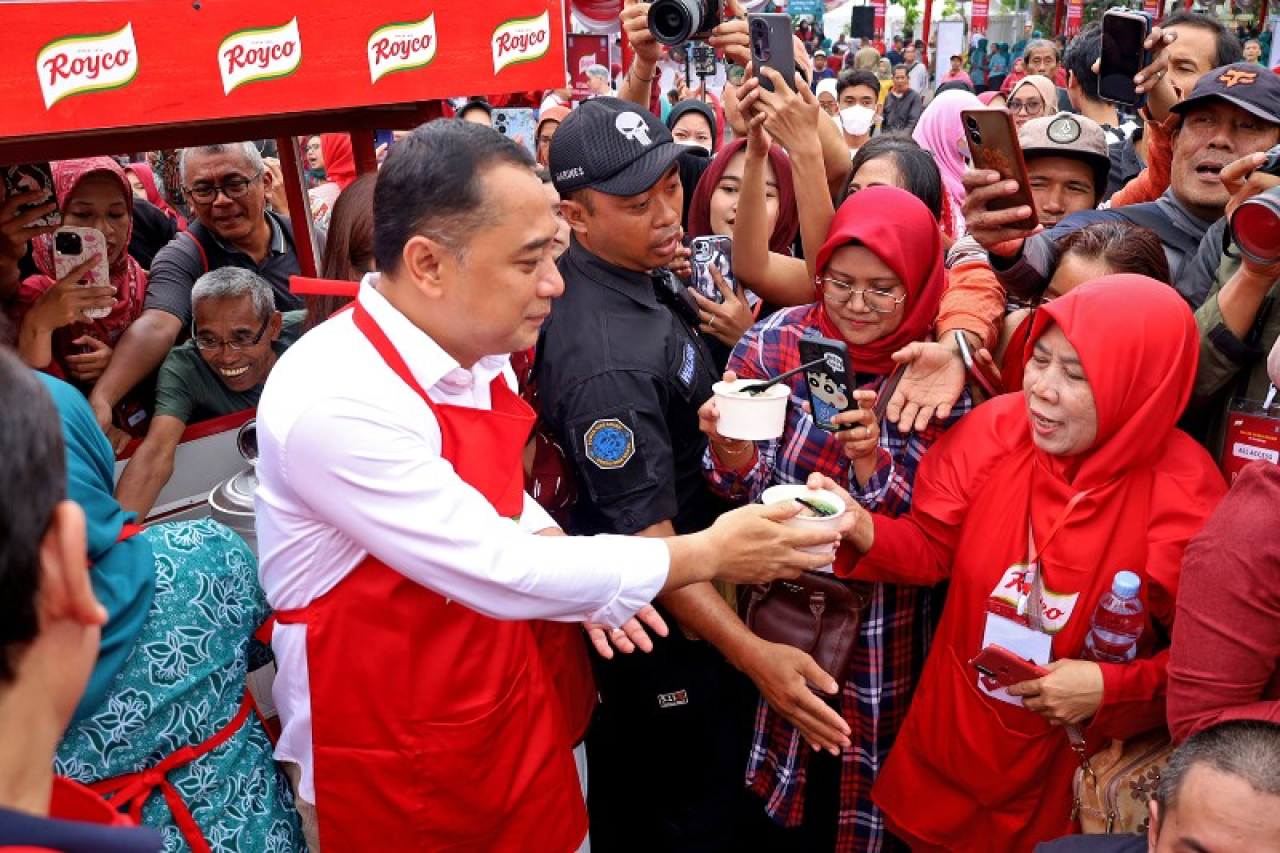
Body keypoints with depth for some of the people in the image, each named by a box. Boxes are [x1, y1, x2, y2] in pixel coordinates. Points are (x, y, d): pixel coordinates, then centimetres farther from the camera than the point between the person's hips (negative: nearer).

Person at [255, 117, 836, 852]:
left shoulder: (476, 350, -3)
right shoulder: (335, 403, -28)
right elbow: (500, 572, -27)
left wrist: (572, 573, -7)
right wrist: (707, 555, -19)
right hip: (393, 763, -6)